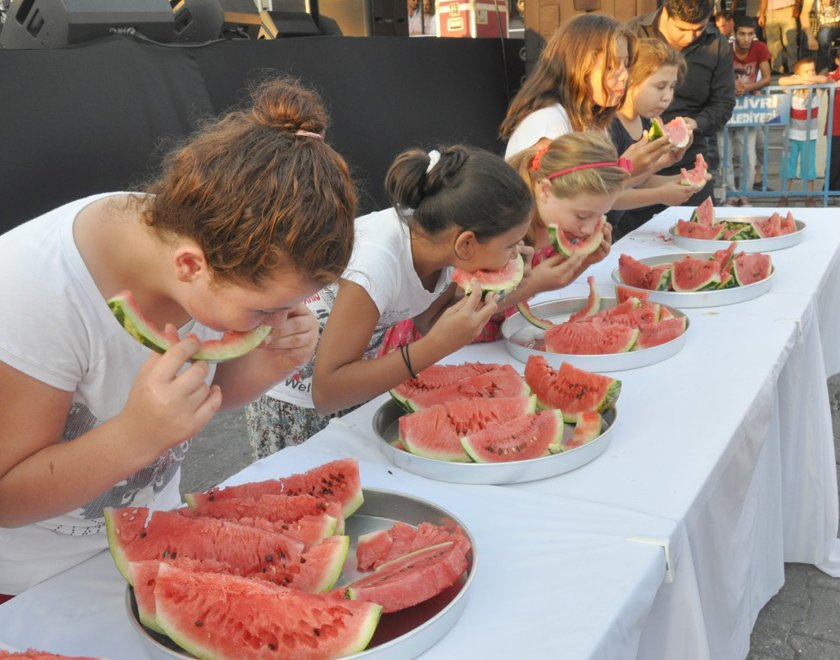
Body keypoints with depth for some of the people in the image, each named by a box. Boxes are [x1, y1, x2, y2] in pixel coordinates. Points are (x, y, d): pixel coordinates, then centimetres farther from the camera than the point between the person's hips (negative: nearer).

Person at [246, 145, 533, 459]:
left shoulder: (437, 241, -15)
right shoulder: (376, 259, -36)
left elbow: (428, 321, 2)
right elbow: (326, 392, -33)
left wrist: (477, 303, -18)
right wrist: (438, 343, -38)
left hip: (356, 384, 6)